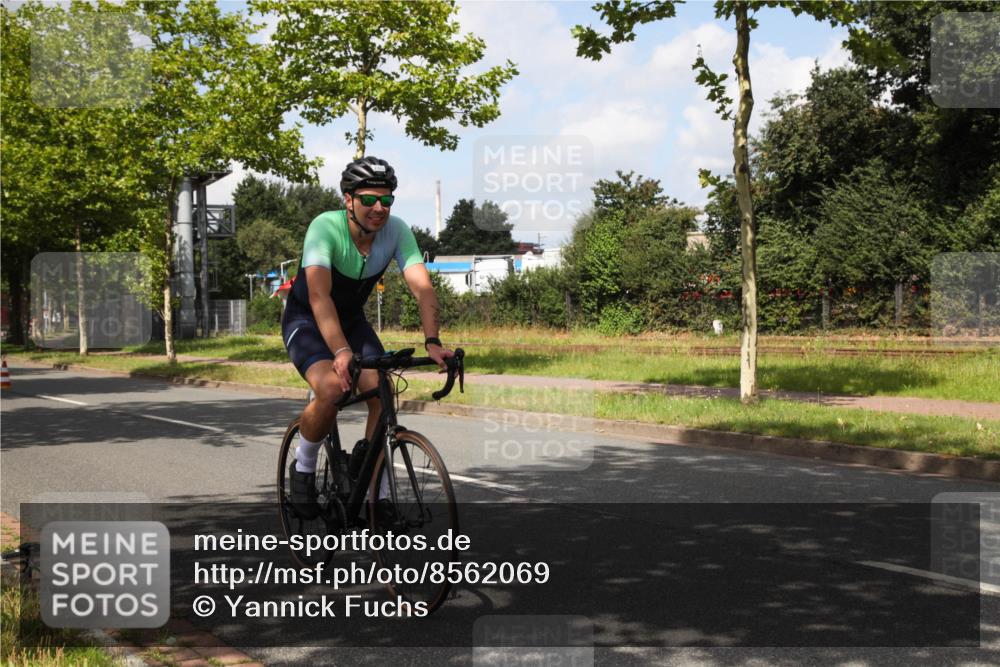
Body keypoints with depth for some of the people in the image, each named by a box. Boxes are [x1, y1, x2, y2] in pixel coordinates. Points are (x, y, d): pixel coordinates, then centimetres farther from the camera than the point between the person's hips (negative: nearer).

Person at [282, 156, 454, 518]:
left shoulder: (397, 231, -18)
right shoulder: (325, 227, -29)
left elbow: (422, 287, -27)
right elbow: (319, 295, -41)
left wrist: (432, 342, -43)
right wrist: (341, 351, -54)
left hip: (352, 319, 4)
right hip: (306, 320, -4)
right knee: (332, 389, -29)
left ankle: (379, 494, 0)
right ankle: (303, 467, -2)